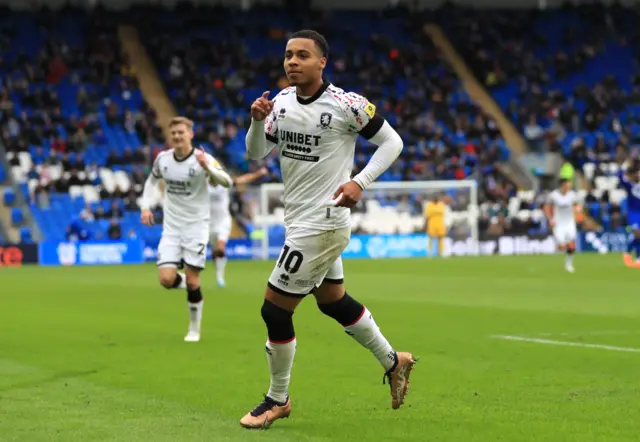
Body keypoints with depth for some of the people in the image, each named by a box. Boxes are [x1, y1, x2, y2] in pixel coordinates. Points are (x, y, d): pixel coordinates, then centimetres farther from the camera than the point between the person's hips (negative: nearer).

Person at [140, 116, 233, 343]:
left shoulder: (202, 159, -13)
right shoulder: (162, 158, 0)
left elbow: (227, 182, -27)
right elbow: (152, 180, 20)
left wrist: (208, 168, -44)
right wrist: (145, 206, 8)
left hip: (196, 226, -3)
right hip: (171, 228, 3)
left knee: (192, 282, -5)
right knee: (166, 279, -11)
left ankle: (194, 329, 14)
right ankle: (187, 283, 24)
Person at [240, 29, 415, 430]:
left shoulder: (345, 104, -16)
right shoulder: (283, 101, 3)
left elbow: (392, 142, -7)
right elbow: (257, 154, 8)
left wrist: (360, 182, -18)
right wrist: (258, 121, -11)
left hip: (322, 224, -8)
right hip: (300, 220, 8)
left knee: (275, 309, -5)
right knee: (333, 302, 22)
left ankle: (278, 400, 13)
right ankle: (393, 362, 41)